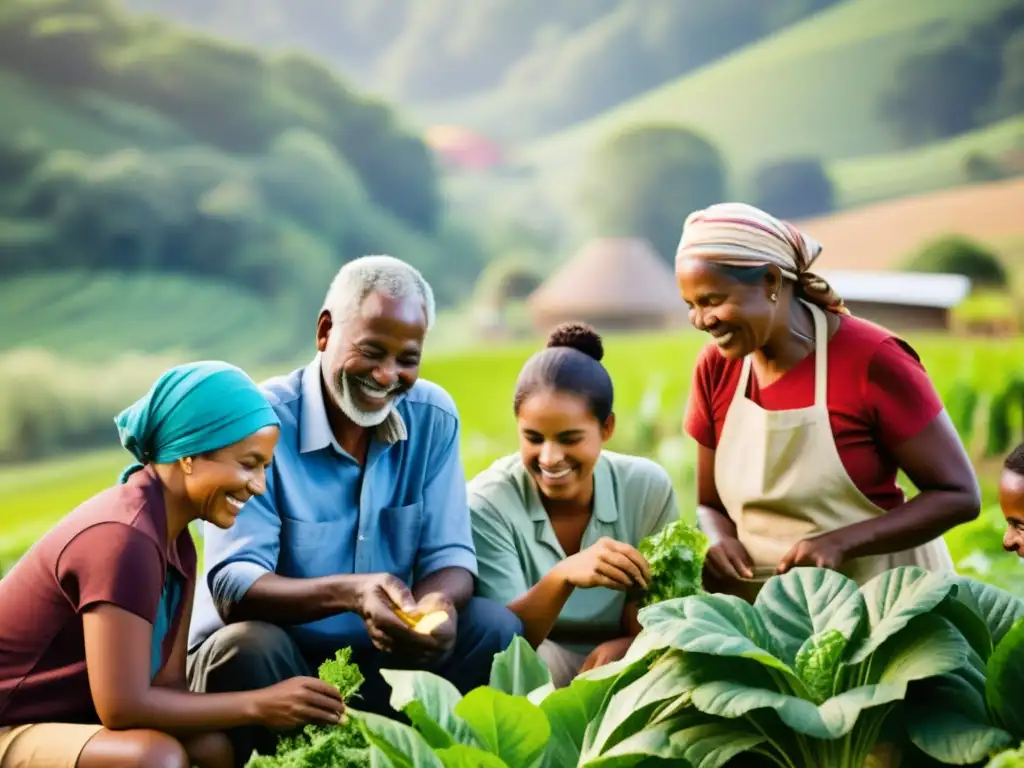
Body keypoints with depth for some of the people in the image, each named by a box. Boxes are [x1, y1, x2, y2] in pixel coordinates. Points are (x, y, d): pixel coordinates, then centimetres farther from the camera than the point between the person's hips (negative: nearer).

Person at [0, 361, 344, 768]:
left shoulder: (172, 539, 5)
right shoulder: (124, 538, -26)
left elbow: (165, 684, -1)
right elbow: (122, 705, -28)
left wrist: (267, 703, -16)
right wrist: (259, 705, -21)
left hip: (65, 721, 9)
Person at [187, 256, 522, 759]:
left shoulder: (433, 418, -1)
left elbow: (449, 553, -2)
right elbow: (232, 587, -24)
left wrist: (438, 603, -28)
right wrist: (347, 592, -42)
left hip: (382, 659, 4)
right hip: (272, 659, -4)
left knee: (496, 629, -16)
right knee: (247, 646, -35)